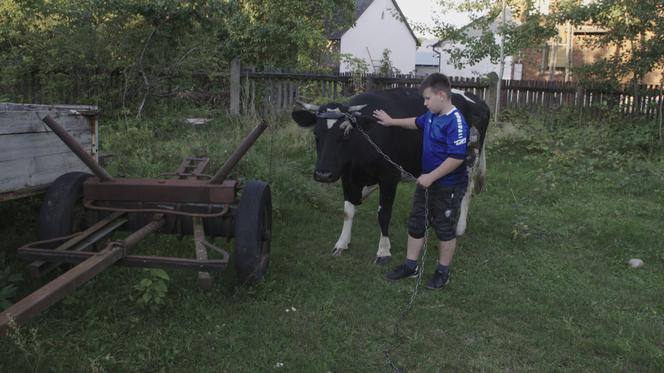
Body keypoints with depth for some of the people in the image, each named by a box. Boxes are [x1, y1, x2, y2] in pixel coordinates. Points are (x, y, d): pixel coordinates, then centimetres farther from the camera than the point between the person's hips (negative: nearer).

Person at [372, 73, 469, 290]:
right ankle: (411, 266, 28)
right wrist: (391, 121, 32)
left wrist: (431, 177, -23)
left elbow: (457, 158, -27)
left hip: (448, 186, -8)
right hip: (427, 180, 9)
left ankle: (443, 272, 23)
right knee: (415, 222, 14)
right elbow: (417, 123, 27)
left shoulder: (456, 122, -23)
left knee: (445, 228, 7)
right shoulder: (431, 116, 3)